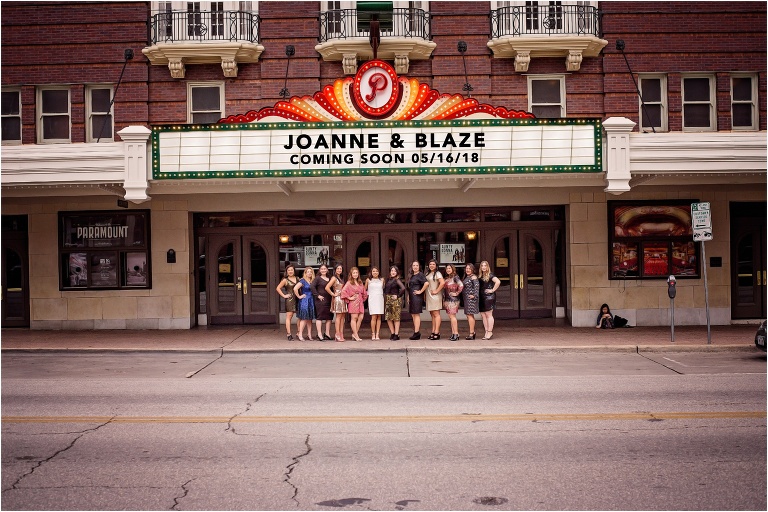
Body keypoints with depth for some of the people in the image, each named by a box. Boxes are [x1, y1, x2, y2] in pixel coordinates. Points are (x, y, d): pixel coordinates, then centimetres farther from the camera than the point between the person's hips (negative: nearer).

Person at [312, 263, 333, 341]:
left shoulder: (330, 278, 15)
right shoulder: (318, 278, -3)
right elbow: (312, 287, -14)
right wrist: (318, 295, -16)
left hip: (329, 300, 6)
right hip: (321, 300, -6)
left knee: (329, 317, 8)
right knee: (319, 317, -5)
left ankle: (327, 334, 17)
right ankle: (319, 334, -4)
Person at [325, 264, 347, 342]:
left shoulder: (341, 278, 18)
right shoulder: (334, 278, -8)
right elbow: (327, 288, -19)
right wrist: (333, 294, -12)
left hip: (342, 299, 8)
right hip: (337, 299, -8)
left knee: (343, 317, 5)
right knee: (339, 316, -8)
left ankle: (341, 334, 6)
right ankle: (338, 335, -6)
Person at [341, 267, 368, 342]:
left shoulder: (360, 282, 15)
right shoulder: (349, 283, -3)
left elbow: (364, 292, 24)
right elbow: (343, 291, -14)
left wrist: (363, 299, 11)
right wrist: (349, 298, -11)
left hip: (360, 302, 6)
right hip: (353, 302, -6)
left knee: (360, 318, -1)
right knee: (354, 318, -5)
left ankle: (355, 334, 10)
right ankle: (356, 336, -2)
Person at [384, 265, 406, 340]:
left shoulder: (397, 280, -10)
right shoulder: (388, 279, 11)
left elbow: (403, 288, -22)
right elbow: (385, 289, 22)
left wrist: (398, 296, -15)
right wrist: (385, 295, 8)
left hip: (395, 300, -7)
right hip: (388, 300, 7)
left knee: (396, 318, -2)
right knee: (388, 318, 8)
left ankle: (396, 335, 3)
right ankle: (392, 333, 18)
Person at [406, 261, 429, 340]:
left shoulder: (420, 275, -9)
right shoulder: (411, 275, 17)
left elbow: (427, 283, -23)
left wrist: (420, 291, -17)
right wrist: (408, 297, 17)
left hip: (417, 297, -9)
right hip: (411, 297, 9)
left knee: (416, 314, -7)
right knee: (413, 315, 10)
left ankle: (416, 333, -5)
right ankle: (416, 332, 15)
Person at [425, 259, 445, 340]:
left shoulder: (437, 273, -9)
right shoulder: (428, 274, 15)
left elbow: (442, 283, -23)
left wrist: (436, 291, -18)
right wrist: (426, 293, 8)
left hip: (435, 296, -8)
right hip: (429, 296, 8)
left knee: (436, 314, -8)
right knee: (432, 314, 9)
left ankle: (437, 333, -8)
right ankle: (433, 332, 13)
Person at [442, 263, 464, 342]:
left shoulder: (455, 277, -8)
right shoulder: (447, 278, 16)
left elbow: (461, 285, -21)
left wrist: (457, 293, -13)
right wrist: (443, 300, 17)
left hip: (453, 299, -8)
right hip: (447, 299, 8)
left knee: (452, 316, -10)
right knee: (450, 317, 7)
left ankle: (456, 334, -8)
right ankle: (453, 333, 9)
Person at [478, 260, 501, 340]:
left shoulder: (490, 275, -6)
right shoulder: (480, 276, 14)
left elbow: (498, 282, -19)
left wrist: (492, 290, -14)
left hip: (489, 297, -7)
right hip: (481, 297, 7)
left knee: (488, 314, -4)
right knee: (483, 315, 7)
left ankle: (490, 332, 0)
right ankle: (486, 332, 13)